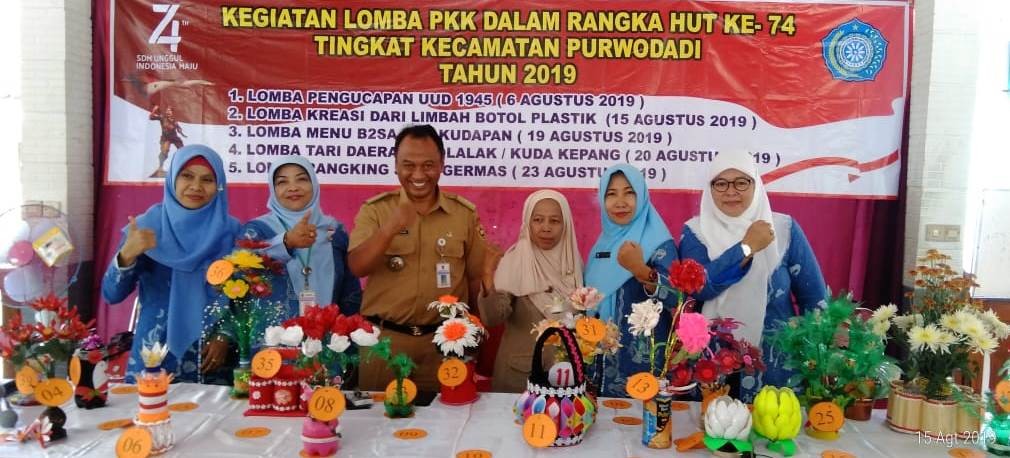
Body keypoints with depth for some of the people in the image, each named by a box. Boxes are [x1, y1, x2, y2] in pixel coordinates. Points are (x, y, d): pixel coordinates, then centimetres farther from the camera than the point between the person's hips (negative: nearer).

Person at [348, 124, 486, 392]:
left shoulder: (465, 213, 1)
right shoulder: (375, 210, -1)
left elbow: (475, 279, 8)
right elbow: (357, 268, -13)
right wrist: (390, 229, -27)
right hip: (383, 338, 0)